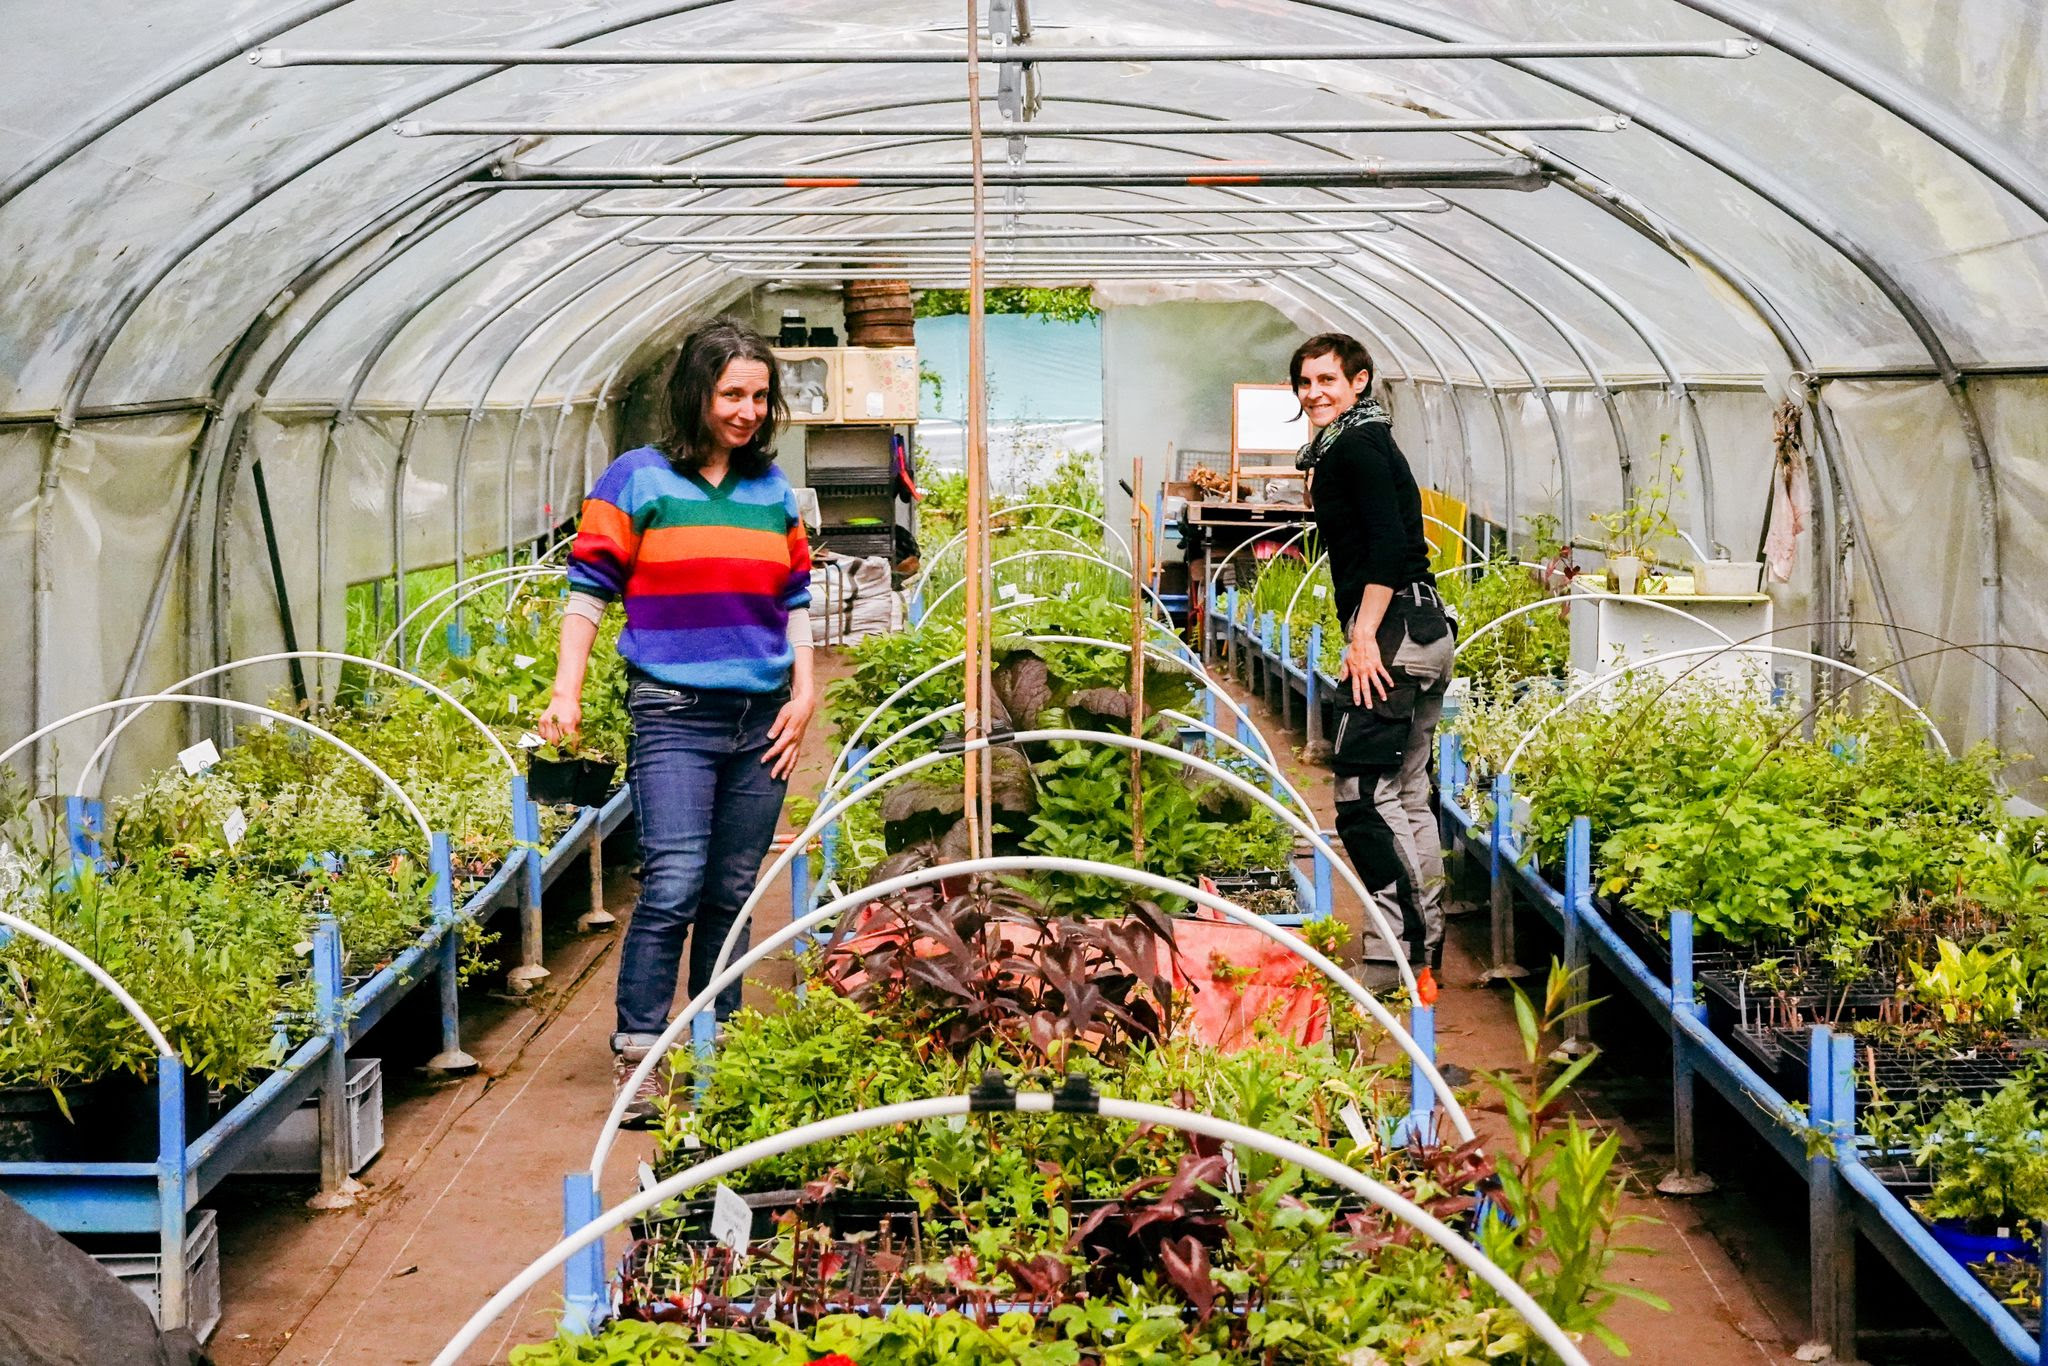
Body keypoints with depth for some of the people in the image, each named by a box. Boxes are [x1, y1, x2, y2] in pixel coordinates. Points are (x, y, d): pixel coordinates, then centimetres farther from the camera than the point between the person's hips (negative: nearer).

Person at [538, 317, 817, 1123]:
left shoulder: (772, 489, 13)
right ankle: (635, 1056, -6)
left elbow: (796, 598, 19)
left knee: (733, 892, 9)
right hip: (674, 714, -4)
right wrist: (566, 694, -8)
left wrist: (804, 693, 9)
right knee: (674, 885, -14)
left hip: (762, 719, 5)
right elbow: (590, 588, 0)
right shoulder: (638, 480, -1)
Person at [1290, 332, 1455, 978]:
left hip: (1392, 633, -11)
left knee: (1363, 795, -11)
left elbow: (1388, 543, -20)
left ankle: (1411, 948, -11)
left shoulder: (1354, 447, -9)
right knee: (1408, 795, 13)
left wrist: (1364, 635, -22)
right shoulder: (1368, 442, 22)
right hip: (1425, 634, 11)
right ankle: (1427, 945, 18)